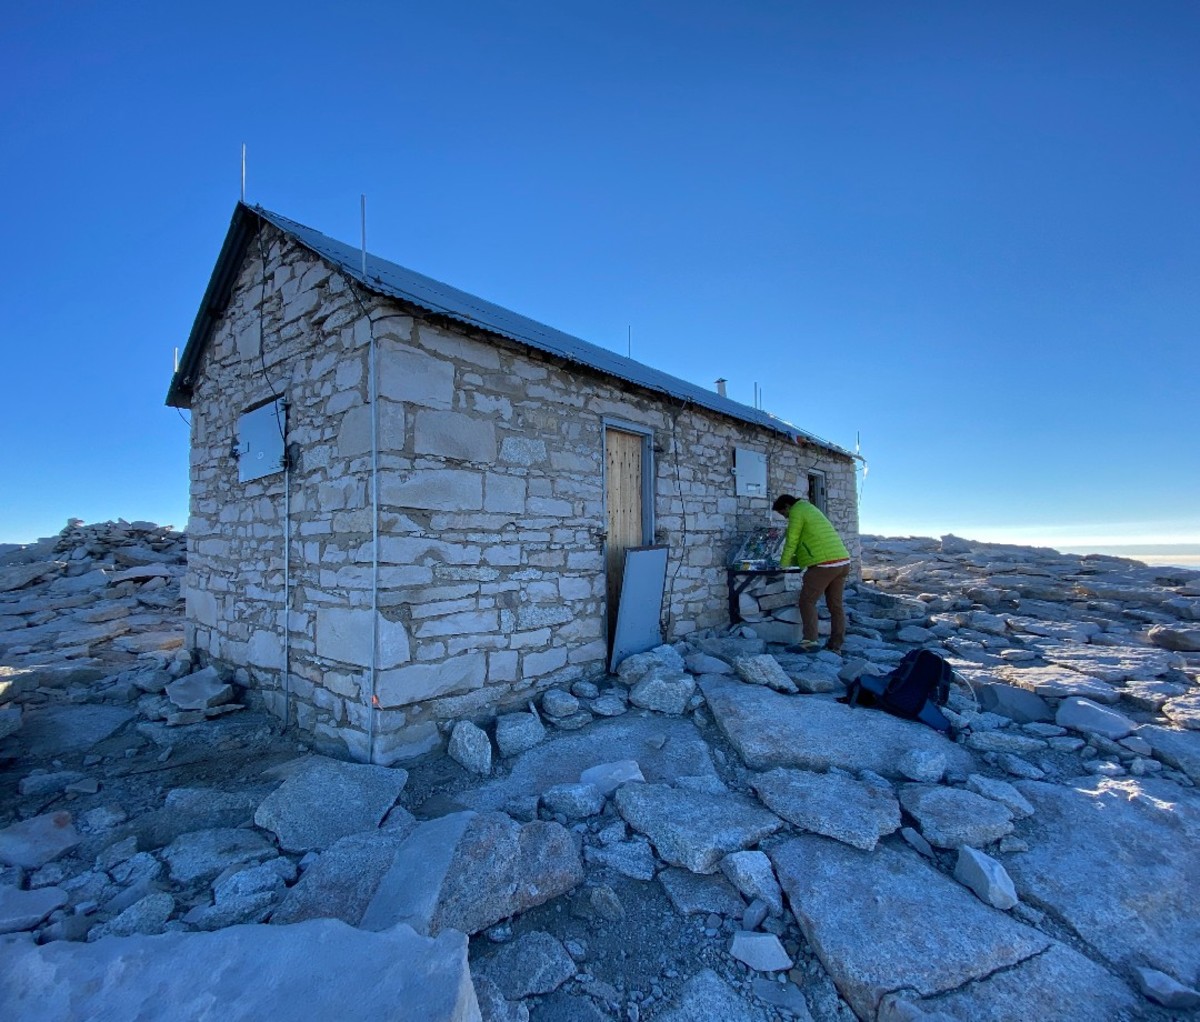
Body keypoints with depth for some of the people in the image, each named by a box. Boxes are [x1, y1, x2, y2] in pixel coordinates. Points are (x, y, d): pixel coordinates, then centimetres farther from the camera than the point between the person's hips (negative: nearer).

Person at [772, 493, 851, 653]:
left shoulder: (797, 512, -2)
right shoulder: (810, 509, 26)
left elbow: (791, 542, -2)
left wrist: (783, 564, 10)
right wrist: (793, 561, 24)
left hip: (824, 564, -9)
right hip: (843, 562, 9)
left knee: (807, 601, -3)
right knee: (835, 604, 11)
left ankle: (809, 641, -9)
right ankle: (836, 645, 14)